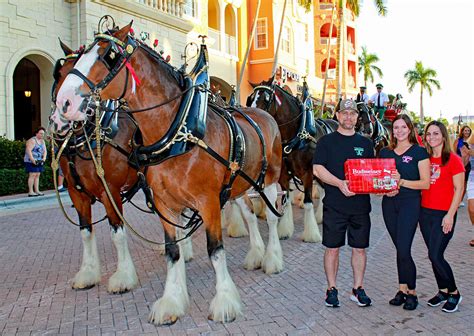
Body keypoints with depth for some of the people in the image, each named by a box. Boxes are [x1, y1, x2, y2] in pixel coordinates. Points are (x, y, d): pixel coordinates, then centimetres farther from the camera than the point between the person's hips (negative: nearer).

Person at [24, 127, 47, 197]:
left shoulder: (42, 141, 15)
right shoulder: (32, 140, -11)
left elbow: (44, 151, 14)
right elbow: (28, 150, -19)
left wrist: (44, 158, -3)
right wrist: (33, 160, -25)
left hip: (39, 161, 8)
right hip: (31, 161, -8)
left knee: (37, 175, 7)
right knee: (32, 175, -12)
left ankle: (37, 190, 10)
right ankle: (30, 192, -12)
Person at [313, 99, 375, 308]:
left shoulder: (365, 143, 12)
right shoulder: (327, 141, 2)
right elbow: (318, 169, -8)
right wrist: (339, 183, -21)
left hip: (360, 205, 3)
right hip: (334, 205, -3)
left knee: (359, 248, 9)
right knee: (332, 248, 5)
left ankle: (358, 289, 22)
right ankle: (332, 289, 18)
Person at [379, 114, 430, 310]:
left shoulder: (419, 151, -2)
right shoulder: (385, 152, 12)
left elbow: (426, 183, -7)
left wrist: (402, 181, -17)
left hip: (410, 202, -4)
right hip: (389, 203, 4)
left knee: (404, 250, -8)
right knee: (400, 249, 10)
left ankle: (411, 292, 8)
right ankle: (402, 289, 19)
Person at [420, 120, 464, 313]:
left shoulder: (453, 159, -7)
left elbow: (459, 190, -8)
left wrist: (450, 215, -13)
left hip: (444, 214, -5)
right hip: (425, 212, 5)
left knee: (436, 256, -8)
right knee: (433, 256, 11)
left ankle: (454, 293, 12)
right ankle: (443, 291, 27)